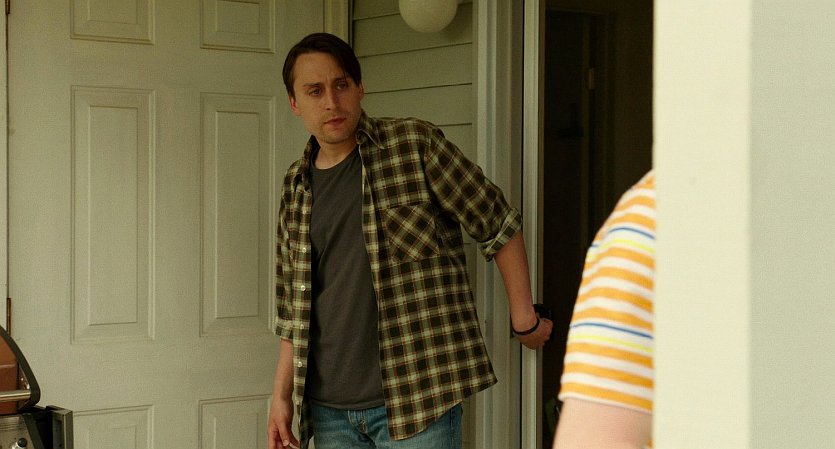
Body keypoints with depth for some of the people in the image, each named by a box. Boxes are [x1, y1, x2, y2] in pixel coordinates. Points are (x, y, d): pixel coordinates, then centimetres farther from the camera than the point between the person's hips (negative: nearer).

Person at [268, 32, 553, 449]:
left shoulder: (414, 144, -5)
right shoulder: (296, 187, 10)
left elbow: (499, 227, 0)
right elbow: (293, 307, 15)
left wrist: (524, 319, 2)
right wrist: (282, 394, 11)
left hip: (418, 400, -5)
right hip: (329, 410, 5)